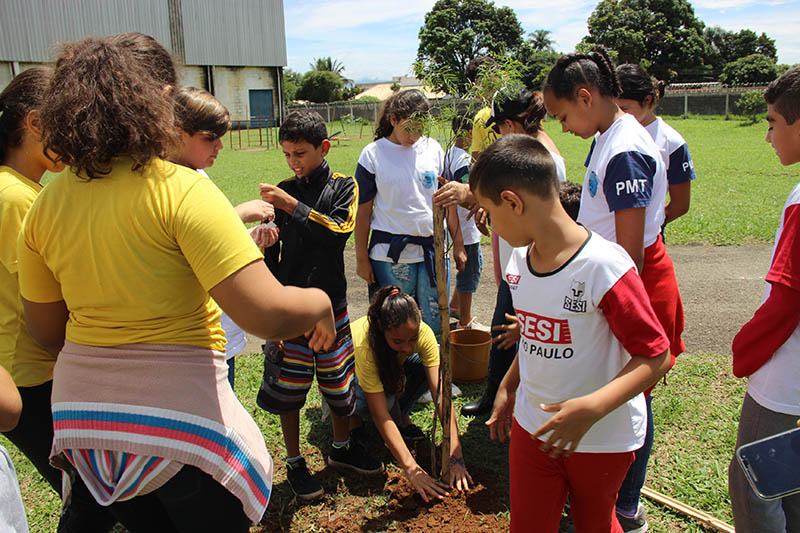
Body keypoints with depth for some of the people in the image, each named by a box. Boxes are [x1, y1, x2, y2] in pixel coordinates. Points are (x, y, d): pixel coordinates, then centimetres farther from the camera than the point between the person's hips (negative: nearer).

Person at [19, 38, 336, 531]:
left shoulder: (47, 204, 0)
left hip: (79, 413, 6)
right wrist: (319, 302, -7)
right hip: (178, 417, -6)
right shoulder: (181, 189, -20)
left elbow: (46, 331, 11)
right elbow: (268, 315, -28)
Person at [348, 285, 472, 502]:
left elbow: (441, 394, -34)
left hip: (392, 368, 4)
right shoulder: (364, 342, -41)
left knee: (429, 367, -26)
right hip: (351, 372, -4)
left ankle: (399, 415, -2)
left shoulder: (423, 333, -31)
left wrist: (455, 455, -42)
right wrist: (411, 469, -47)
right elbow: (379, 414, -42)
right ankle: (354, 414, -3)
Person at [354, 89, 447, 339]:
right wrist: (362, 259, -1)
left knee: (437, 324, 9)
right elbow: (363, 212, -1)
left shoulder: (433, 148, 6)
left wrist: (457, 243, 12)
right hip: (391, 254, -3)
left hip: (432, 249, 3)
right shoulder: (373, 154, -3)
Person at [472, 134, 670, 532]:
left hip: (602, 437, -5)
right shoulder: (520, 260, -2)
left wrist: (591, 408, -32)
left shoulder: (604, 267, -25)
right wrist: (508, 386, 14)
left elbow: (656, 357, -21)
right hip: (532, 426, 5)